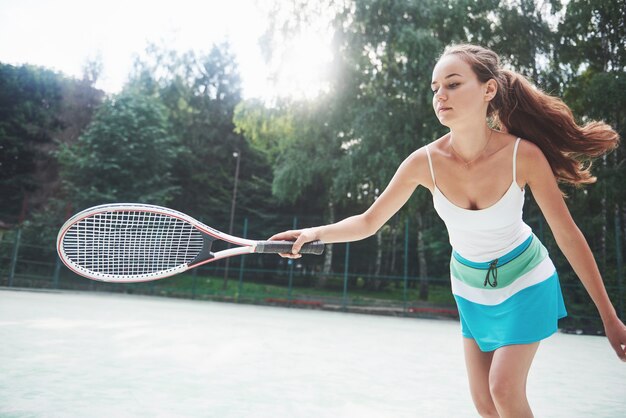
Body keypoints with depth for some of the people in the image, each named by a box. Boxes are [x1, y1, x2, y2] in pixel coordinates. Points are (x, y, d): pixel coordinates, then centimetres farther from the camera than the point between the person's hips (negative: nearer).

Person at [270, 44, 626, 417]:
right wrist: (314, 233, -32)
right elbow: (368, 222, -14)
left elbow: (568, 234, -16)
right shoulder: (425, 161, -22)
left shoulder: (524, 155, -26)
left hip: (525, 281, -2)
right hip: (471, 287, 2)